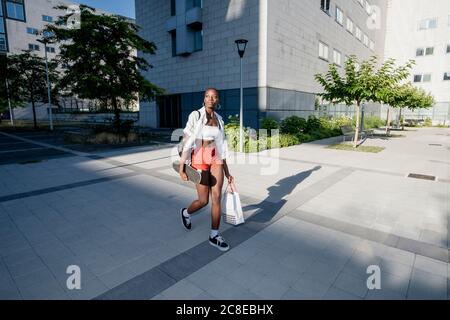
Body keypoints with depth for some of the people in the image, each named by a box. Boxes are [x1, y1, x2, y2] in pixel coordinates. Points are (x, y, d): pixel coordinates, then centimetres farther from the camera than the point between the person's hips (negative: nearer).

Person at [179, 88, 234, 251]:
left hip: (216, 160, 5)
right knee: (203, 201, 3)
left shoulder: (219, 119, 9)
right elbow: (187, 142, -10)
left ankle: (214, 235, 15)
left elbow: (221, 146, 12)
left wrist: (226, 170, 12)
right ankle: (186, 212, 37)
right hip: (200, 160, -4)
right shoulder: (195, 115, -6)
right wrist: (181, 166, -14)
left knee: (217, 198, 1)